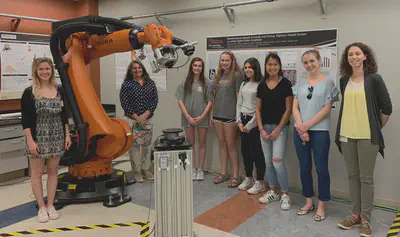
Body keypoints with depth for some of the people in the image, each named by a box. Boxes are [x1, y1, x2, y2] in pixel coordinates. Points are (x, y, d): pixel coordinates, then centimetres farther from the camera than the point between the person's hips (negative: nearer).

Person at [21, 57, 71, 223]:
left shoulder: (59, 91, 5)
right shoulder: (29, 93, -7)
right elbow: (25, 120, -8)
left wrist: (67, 135, 4)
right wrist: (30, 141, -15)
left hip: (56, 137, 4)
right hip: (37, 138, -3)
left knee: (53, 171, 10)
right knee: (37, 173, 6)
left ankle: (50, 205, 23)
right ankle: (41, 207, 20)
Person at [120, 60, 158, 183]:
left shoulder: (150, 83, 7)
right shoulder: (126, 84, -1)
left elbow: (155, 100, 2)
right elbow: (124, 103, -6)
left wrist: (145, 114, -9)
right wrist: (136, 117, -12)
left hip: (147, 119, 3)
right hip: (132, 119, -3)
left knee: (147, 144, 8)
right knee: (134, 145, 0)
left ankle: (146, 169, 20)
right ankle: (136, 170, 12)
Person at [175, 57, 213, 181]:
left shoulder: (206, 83, -1)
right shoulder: (184, 82, 1)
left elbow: (210, 101, -2)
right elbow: (180, 101, -2)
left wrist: (202, 116, -10)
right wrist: (188, 117, -9)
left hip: (202, 118, -1)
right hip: (188, 117, 1)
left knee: (202, 143, 8)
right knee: (191, 143, 10)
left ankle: (200, 169, 20)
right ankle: (193, 169, 21)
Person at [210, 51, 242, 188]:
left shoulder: (236, 75, -4)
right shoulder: (219, 76, 14)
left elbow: (239, 96, -7)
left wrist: (238, 116, -11)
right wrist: (212, 115, 15)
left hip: (230, 115, -6)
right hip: (218, 114, 6)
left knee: (231, 145, -3)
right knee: (222, 144, 11)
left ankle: (235, 176, 7)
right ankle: (223, 173, 21)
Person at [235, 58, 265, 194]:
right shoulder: (243, 84, 13)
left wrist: (250, 125, -13)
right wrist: (239, 121, 3)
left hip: (255, 122, -7)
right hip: (243, 121, 7)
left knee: (257, 152, -1)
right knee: (245, 150, 13)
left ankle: (260, 183, 12)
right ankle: (248, 179, 28)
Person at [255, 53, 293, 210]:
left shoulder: (285, 84, -5)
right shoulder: (262, 85, 8)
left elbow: (288, 109, -8)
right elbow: (258, 109, 9)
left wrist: (278, 129, -11)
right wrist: (261, 129, -1)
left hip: (280, 127, -5)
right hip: (264, 127, 5)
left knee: (277, 161, -12)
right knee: (268, 162, 10)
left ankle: (285, 194, 5)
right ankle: (273, 192, 25)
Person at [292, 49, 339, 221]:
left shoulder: (328, 82, 0)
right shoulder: (300, 83, 9)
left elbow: (327, 109, -7)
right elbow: (295, 107, 3)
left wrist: (308, 125, -12)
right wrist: (301, 128, -9)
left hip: (320, 131, -3)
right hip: (300, 131, 4)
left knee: (321, 168, 3)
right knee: (304, 168, 10)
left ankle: (321, 206, 16)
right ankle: (308, 202, 25)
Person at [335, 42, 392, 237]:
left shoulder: (374, 79, -5)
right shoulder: (344, 80, 7)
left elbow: (387, 108, -1)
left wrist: (377, 128, 4)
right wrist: (349, 125, 14)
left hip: (367, 136, -4)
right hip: (347, 135, 4)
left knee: (366, 178, 3)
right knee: (352, 176, 11)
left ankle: (365, 219, 16)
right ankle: (355, 214, 24)